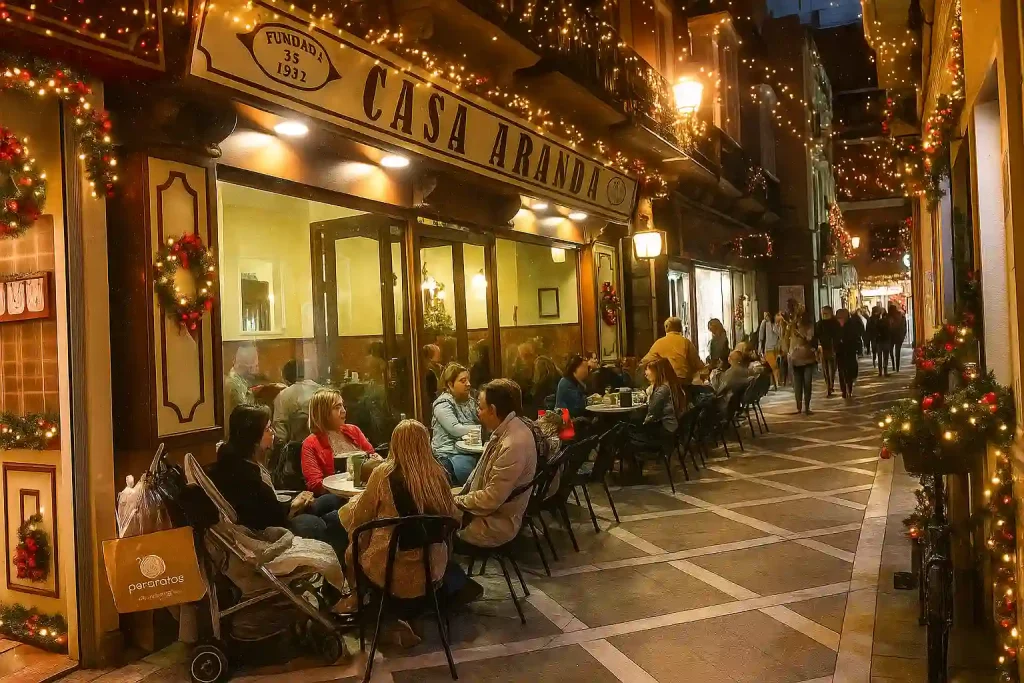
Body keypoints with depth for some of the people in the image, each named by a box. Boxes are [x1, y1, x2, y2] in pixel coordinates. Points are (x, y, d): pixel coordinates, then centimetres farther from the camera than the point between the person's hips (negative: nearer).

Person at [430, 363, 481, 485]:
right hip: (449, 454, -6)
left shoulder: (470, 400, 17)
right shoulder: (442, 404, -4)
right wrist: (482, 428, -16)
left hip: (469, 450, 6)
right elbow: (455, 429, -16)